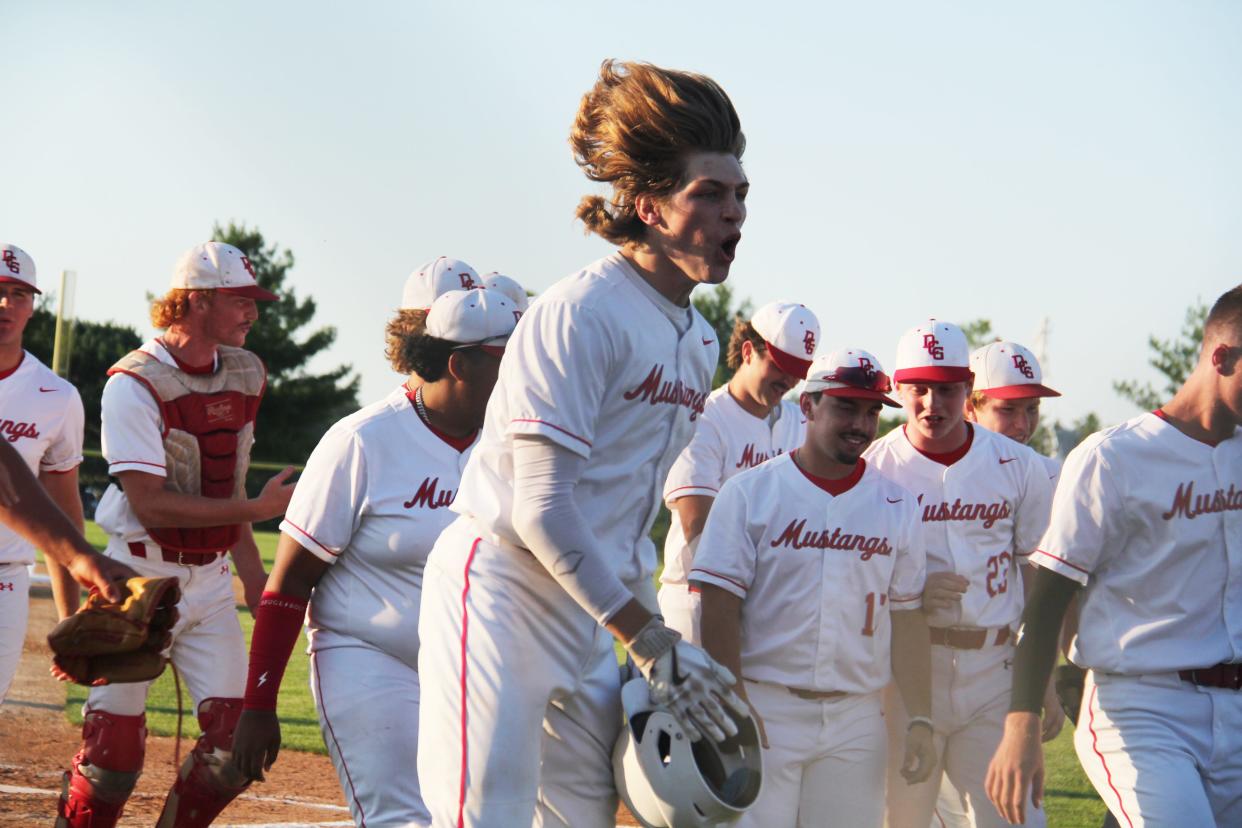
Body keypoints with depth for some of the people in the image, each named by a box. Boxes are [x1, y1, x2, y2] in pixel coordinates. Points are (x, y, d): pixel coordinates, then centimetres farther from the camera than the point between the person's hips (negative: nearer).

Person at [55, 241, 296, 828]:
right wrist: (258, 508, -20)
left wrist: (252, 571, 12)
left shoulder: (244, 375, 9)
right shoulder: (135, 384, -13)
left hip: (211, 580, 6)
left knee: (238, 742, -5)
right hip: (140, 578, -6)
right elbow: (151, 506, -20)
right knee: (114, 752, -6)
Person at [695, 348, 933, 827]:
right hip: (764, 709, -3)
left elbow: (908, 620, 9)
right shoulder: (750, 492, 0)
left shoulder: (897, 507, 10)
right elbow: (719, 605, -5)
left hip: (856, 718, 3)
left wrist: (920, 720, 1)